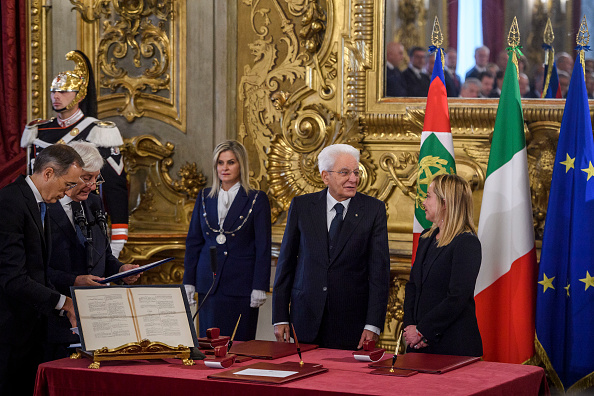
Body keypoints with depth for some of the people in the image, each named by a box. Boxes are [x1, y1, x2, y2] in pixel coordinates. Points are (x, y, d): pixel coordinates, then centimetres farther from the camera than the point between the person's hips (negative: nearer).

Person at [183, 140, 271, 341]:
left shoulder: (256, 199, -1)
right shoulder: (204, 198, 10)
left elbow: (263, 246, -2)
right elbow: (193, 241, 13)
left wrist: (259, 287, -8)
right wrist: (188, 282, 7)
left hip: (241, 284, -3)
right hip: (209, 283, 3)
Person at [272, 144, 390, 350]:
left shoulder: (374, 209, -1)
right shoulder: (301, 206, 3)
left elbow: (379, 270, -4)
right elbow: (286, 262, 6)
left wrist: (373, 325, -12)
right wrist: (280, 318, 1)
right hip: (307, 318, 1)